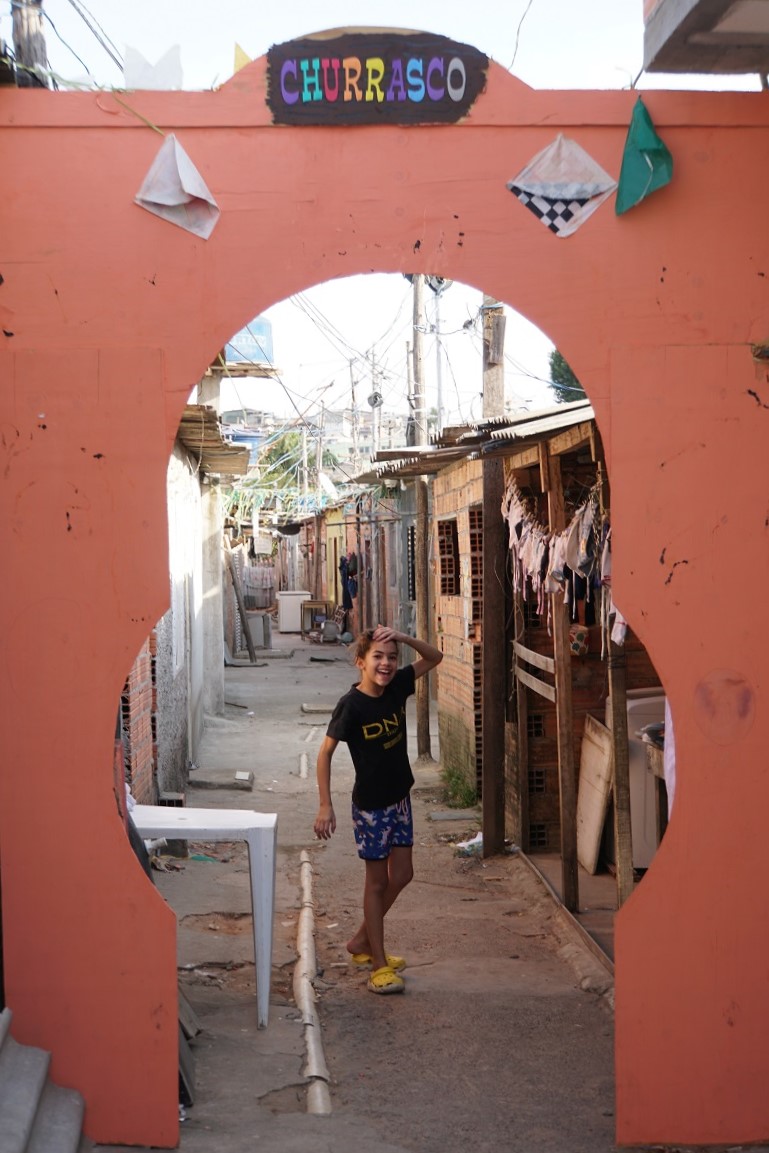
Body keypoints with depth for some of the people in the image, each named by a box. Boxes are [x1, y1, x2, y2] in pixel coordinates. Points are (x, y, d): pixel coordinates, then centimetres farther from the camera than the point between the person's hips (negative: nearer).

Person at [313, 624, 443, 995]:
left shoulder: (397, 686, -4)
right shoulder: (351, 705, -21)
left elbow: (434, 657, 5)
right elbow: (325, 752, -16)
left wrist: (402, 637, -14)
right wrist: (325, 805, -19)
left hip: (399, 798, 7)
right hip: (370, 804, -7)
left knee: (401, 875, 13)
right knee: (377, 881, 3)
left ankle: (362, 941, 32)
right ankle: (379, 964, 15)